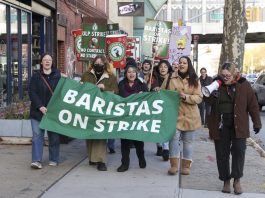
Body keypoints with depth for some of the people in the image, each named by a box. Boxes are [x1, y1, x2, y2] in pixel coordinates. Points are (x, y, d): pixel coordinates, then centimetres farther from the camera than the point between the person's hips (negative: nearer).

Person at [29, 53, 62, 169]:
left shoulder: (58, 76, 5)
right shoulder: (36, 76, 5)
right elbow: (32, 92, -3)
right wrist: (40, 107, -13)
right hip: (38, 111, 0)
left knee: (54, 136, 5)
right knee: (37, 135, -5)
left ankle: (54, 160, 15)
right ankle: (37, 160, -5)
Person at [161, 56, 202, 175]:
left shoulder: (195, 80, 3)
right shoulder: (171, 78, 3)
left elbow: (199, 98, -5)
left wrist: (186, 97, -19)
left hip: (190, 116, 1)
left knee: (188, 141, 8)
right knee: (174, 138, -13)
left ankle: (186, 165, 20)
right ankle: (174, 165, -3)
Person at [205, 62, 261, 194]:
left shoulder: (243, 84, -4)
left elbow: (252, 104, 0)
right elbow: (209, 102, 6)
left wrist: (257, 122, 0)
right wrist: (212, 96, -17)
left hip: (238, 125, -2)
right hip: (220, 125, 2)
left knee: (239, 150, -6)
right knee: (222, 153, 6)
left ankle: (237, 180, 8)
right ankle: (226, 180, 19)